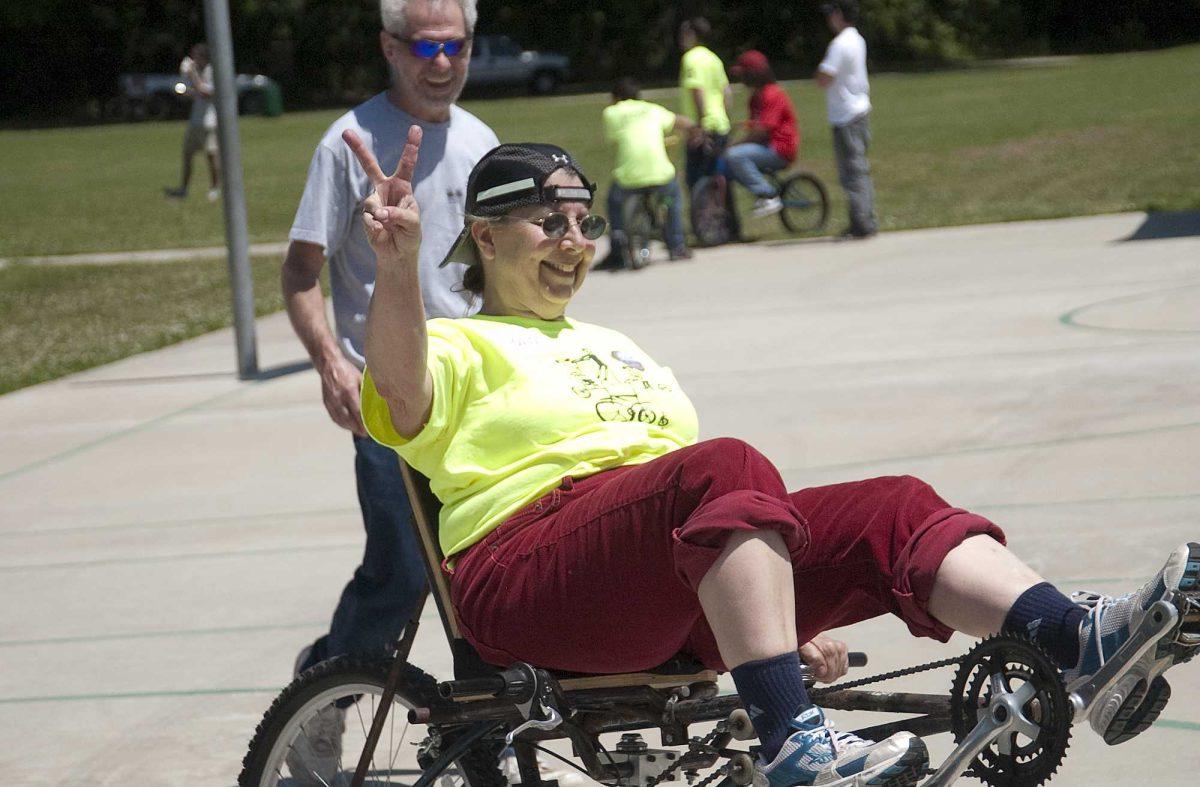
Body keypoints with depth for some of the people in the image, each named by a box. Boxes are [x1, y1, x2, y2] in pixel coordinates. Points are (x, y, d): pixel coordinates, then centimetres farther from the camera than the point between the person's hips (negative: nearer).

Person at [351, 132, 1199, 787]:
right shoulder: (460, 348, 13)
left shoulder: (616, 349, 36)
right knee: (729, 468, -34)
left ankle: (1087, 640, -37)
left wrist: (800, 611, 19)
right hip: (533, 577, -7)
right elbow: (399, 392, -14)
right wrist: (399, 257, -32)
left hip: (690, 604, 7)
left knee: (894, 507, -14)